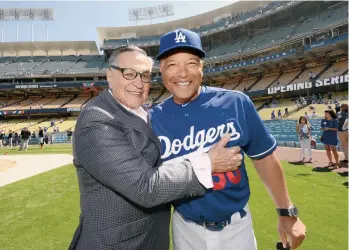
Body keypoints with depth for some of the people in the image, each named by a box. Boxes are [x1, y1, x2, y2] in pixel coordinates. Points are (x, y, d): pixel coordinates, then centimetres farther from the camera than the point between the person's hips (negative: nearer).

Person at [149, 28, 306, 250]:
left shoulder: (236, 103, -14)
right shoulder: (153, 119, -11)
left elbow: (264, 157, -4)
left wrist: (287, 212, -1)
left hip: (236, 225, 0)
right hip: (186, 228, 1)